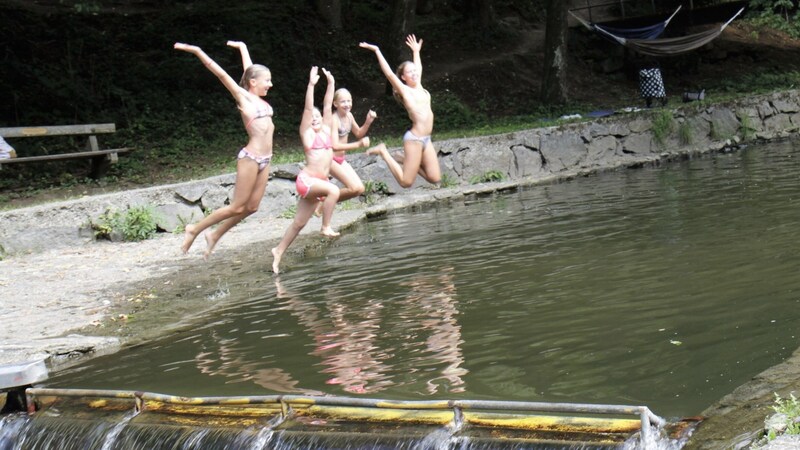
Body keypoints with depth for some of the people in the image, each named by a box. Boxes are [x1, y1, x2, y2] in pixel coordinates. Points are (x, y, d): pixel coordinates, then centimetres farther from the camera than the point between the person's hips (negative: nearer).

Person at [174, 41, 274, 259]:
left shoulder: (258, 98, 12)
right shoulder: (243, 97, -7)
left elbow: (249, 68, 26)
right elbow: (220, 73, -12)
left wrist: (241, 46, 39)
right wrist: (197, 51, -17)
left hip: (264, 160, 8)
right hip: (250, 158, -8)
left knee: (251, 207, 8)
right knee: (237, 207, -3)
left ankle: (214, 236, 21)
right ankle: (195, 229, 10)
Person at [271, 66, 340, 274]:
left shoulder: (326, 130, 12)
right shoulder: (307, 134, -2)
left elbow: (327, 106, 13)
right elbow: (308, 109, -11)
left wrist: (331, 83, 9)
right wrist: (311, 85, -18)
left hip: (318, 182, 6)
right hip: (307, 179, -6)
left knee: (299, 222, 9)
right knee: (333, 190, -33)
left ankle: (279, 251, 20)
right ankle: (326, 227, -24)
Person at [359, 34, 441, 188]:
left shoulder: (419, 87, 14)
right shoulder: (404, 90, -5)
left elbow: (418, 68, 32)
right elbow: (389, 74, -13)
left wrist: (416, 51, 41)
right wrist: (377, 51, -12)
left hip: (426, 139, 7)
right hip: (414, 139, -7)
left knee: (435, 178, 2)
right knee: (406, 182, -4)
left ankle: (406, 161, 20)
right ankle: (383, 152, 12)